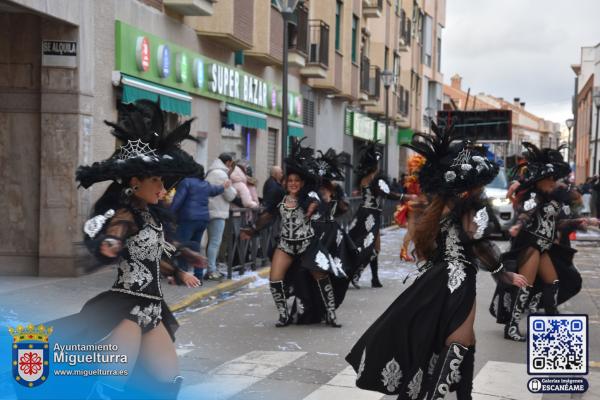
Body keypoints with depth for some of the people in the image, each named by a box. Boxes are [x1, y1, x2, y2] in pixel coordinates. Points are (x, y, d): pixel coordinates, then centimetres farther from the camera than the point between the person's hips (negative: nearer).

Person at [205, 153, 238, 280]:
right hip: (217, 212, -10)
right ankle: (211, 270, -7)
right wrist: (234, 191, 9)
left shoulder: (211, 173, 18)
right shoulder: (221, 174, -13)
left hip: (211, 211, 10)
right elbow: (230, 195, -11)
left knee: (213, 241, 14)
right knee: (215, 242, -8)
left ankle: (211, 269, 18)